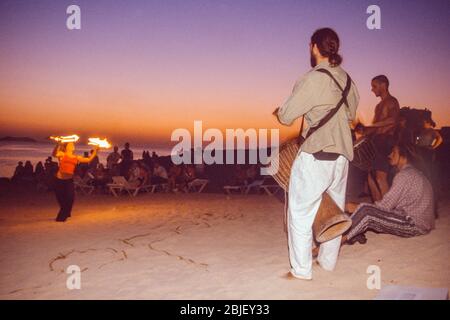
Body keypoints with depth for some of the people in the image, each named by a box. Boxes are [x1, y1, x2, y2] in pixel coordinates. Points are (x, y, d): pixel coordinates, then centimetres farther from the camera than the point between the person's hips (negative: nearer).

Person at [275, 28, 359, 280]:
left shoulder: (312, 80, -15)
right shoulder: (346, 78, 6)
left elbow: (286, 117, -11)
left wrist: (279, 111, 10)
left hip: (316, 157, -7)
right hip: (343, 154, 8)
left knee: (301, 212, 3)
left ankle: (302, 270, 9)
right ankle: (329, 261, 32)